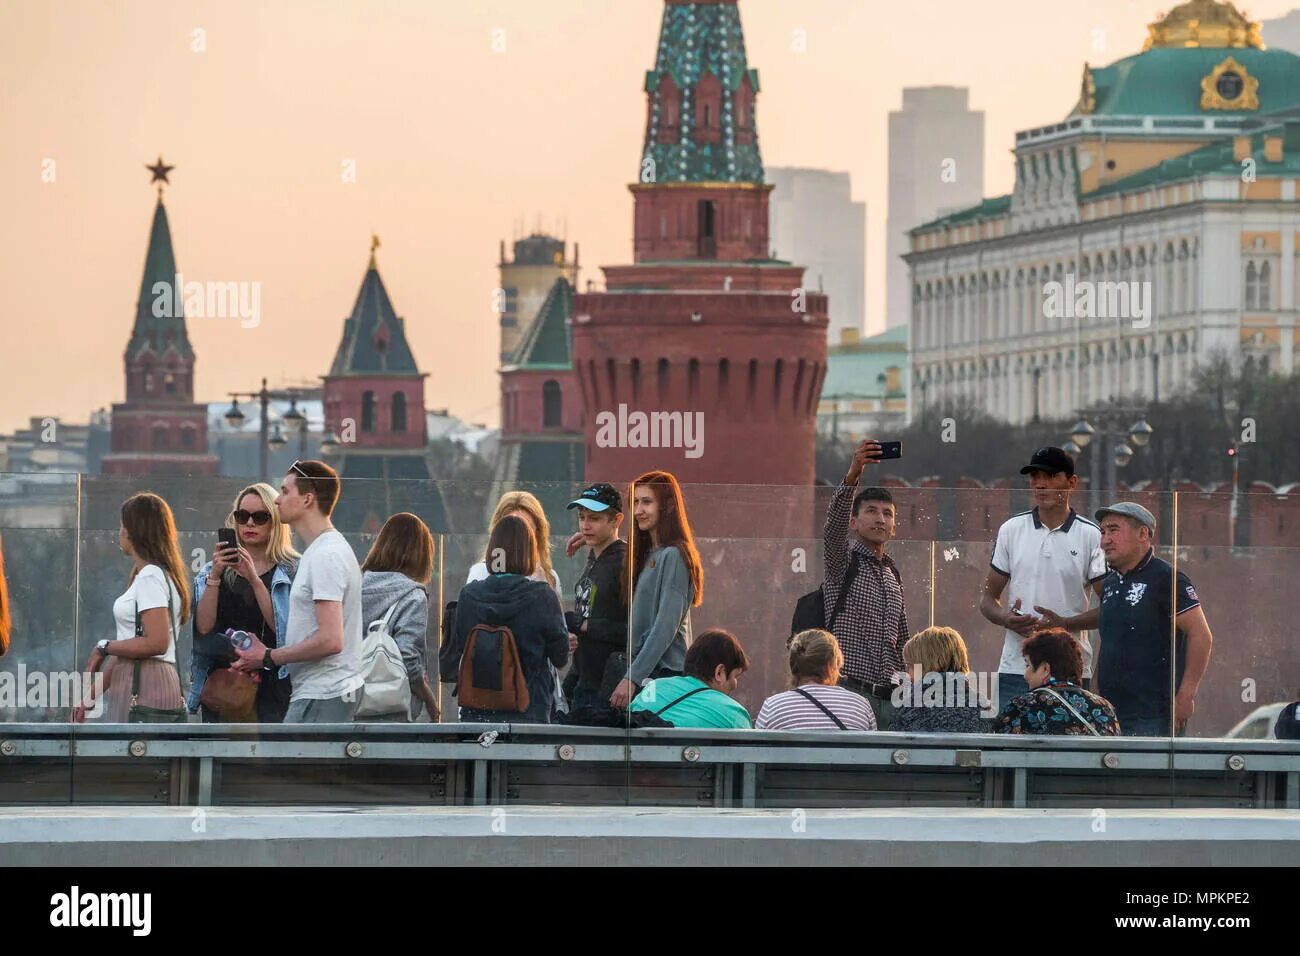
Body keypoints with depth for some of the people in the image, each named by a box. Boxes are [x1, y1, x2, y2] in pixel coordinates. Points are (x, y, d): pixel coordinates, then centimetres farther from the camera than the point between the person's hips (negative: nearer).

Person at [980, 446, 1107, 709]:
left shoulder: (1091, 536, 2)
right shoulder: (1011, 530, 10)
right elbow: (988, 599, 14)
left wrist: (1065, 623, -15)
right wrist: (1006, 618, -9)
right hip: (1015, 667, 2)